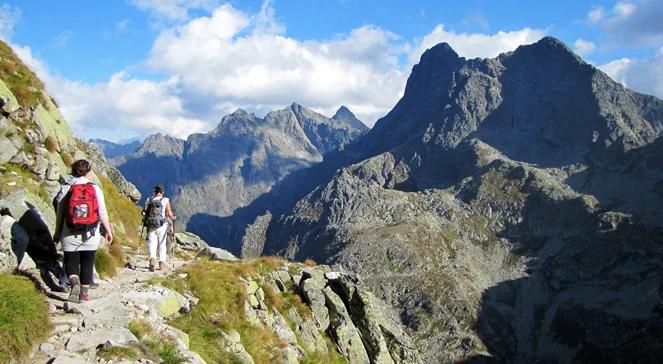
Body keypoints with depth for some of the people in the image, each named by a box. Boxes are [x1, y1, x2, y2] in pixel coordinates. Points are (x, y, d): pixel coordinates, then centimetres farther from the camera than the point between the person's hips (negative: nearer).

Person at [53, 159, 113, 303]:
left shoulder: (65, 189, -3)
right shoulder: (95, 189, -4)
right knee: (87, 263, 11)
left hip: (70, 235, 0)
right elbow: (103, 213, -2)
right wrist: (108, 231, 9)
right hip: (91, 236, 0)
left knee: (71, 262, 9)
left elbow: (60, 214, 1)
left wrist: (57, 232, 12)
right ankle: (84, 293, 15)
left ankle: (74, 282, -18)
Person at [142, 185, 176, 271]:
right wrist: (173, 218, 16)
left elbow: (143, 212, 3)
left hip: (150, 226, 1)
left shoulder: (148, 200, 7)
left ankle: (152, 258, -26)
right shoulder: (165, 200, -1)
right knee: (162, 245, 12)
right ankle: (162, 263, 16)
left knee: (152, 244, -1)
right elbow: (169, 214, -4)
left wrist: (145, 219, 23)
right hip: (161, 226, -1)